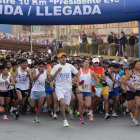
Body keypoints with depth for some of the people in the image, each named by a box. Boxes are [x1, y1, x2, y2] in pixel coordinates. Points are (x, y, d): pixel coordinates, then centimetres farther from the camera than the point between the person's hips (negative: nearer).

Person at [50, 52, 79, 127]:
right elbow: (51, 79, -5)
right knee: (62, 103, -23)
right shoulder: (56, 67, -2)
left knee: (66, 105, 5)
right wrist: (57, 72, -17)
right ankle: (65, 120, -15)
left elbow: (77, 74, 15)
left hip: (68, 88, 3)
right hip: (59, 88, -3)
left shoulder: (70, 66, 6)